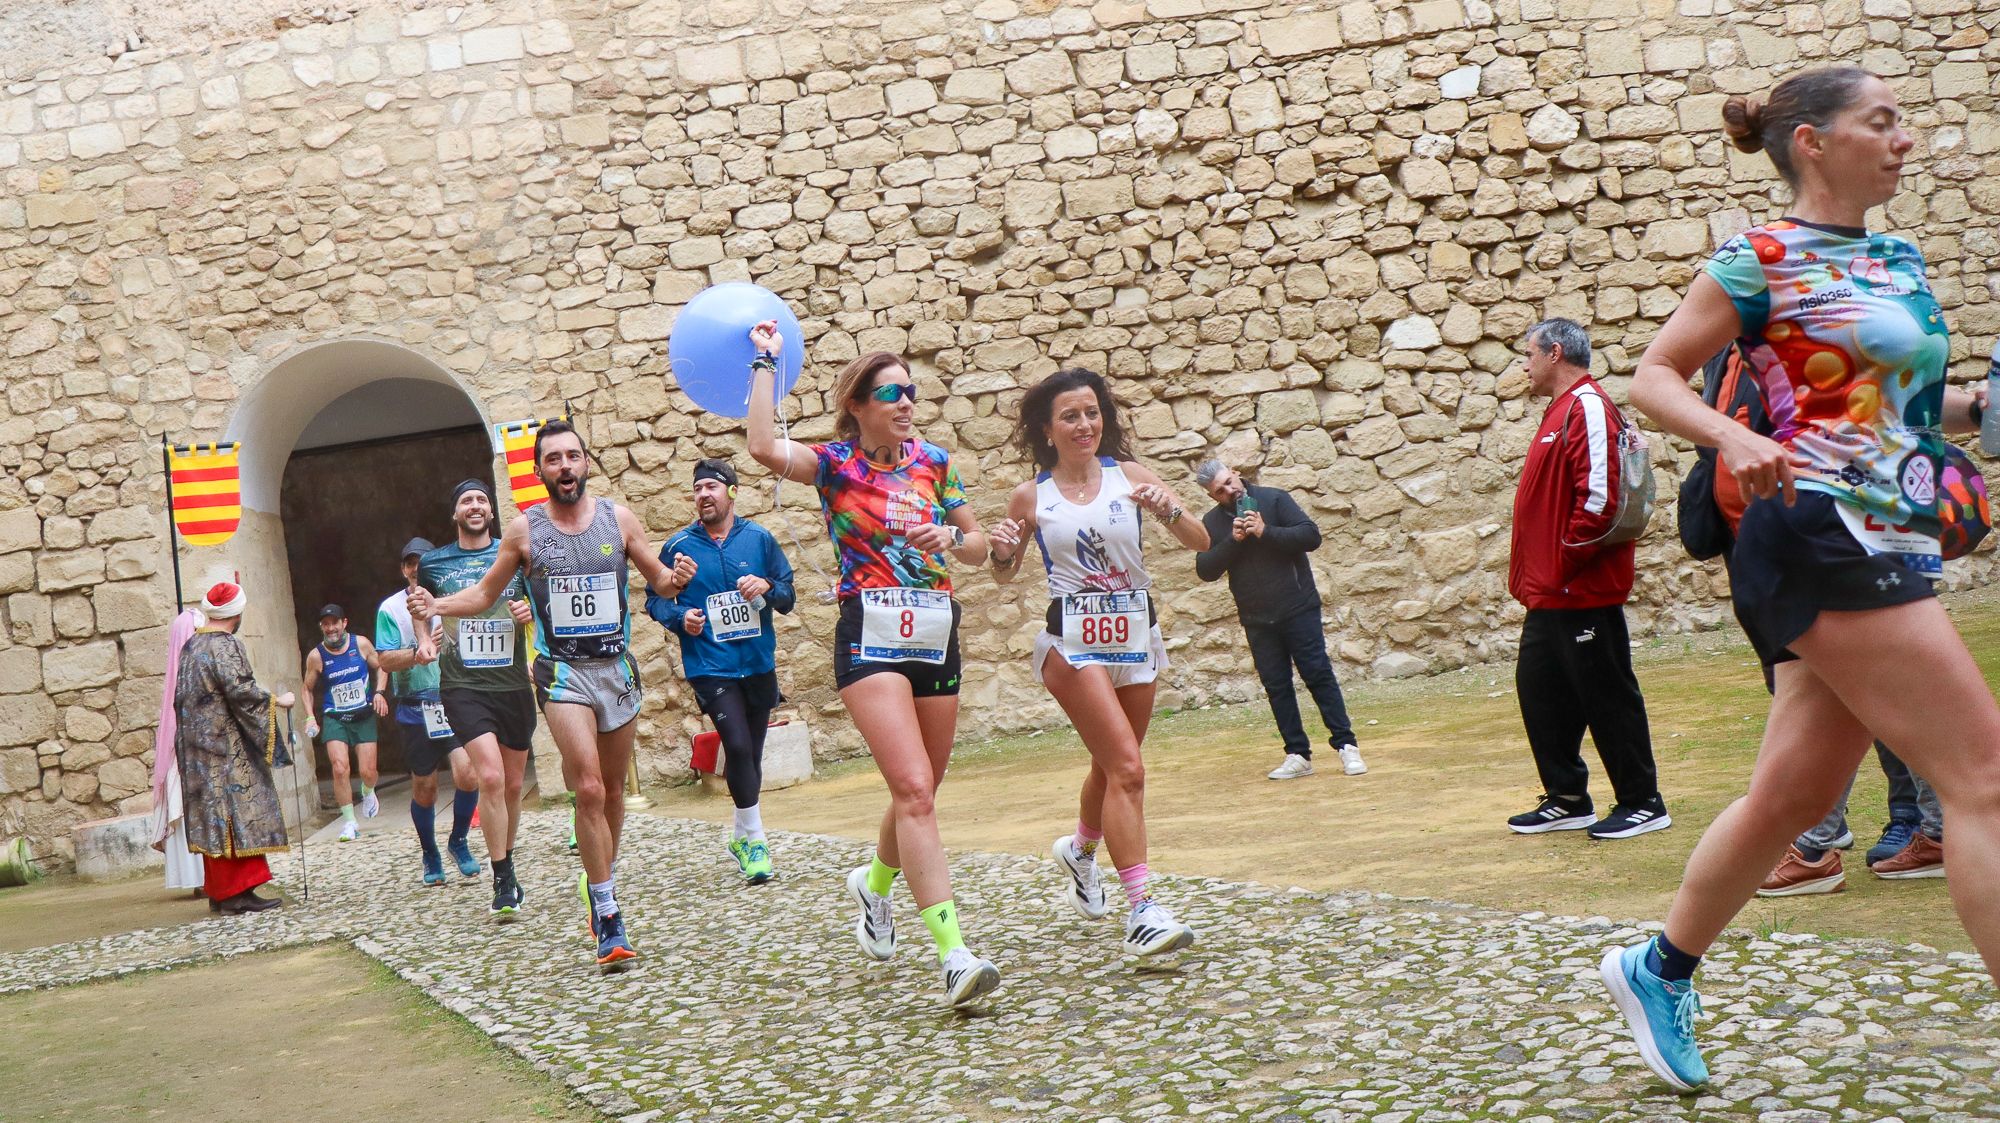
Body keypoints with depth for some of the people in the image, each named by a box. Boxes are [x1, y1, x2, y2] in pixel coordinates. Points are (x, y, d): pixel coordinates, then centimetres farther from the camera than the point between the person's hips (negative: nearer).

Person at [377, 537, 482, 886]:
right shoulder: (391, 608, 1)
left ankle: (458, 841, 8)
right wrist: (417, 654, -24)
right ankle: (430, 855, 27)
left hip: (455, 702, 0)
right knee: (424, 787, 7)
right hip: (415, 709, 0)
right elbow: (385, 660, -7)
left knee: (467, 774, -16)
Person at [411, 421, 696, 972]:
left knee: (611, 790, 13)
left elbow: (657, 580, 11)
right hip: (562, 672, -3)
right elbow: (485, 594, 9)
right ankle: (607, 916, -12)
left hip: (618, 667, 3)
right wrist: (434, 605, -8)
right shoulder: (523, 529, 0)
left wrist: (676, 579, -12)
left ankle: (602, 883, 34)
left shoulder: (618, 519, 3)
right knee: (588, 789, -16)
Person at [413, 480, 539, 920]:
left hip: (514, 685, 2)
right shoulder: (433, 563, 5)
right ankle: (504, 882, -11)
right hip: (463, 686, -2)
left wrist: (532, 611, -8)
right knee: (491, 777, -19)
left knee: (513, 785, 11)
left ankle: (505, 867, 31)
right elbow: (420, 607, 23)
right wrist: (423, 641, 4)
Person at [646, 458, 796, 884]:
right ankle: (753, 837, -3)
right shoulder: (679, 546, 1)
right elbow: (655, 600, 7)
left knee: (750, 753, 11)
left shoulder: (759, 539, 4)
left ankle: (741, 836, 29)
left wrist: (767, 588, -13)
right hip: (710, 667, -3)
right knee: (738, 747, -17)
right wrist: (680, 617, -12)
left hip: (759, 663, 3)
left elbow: (788, 596, 8)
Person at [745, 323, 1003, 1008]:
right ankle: (954, 954, -23)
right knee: (914, 790, -18)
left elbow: (979, 546, 16)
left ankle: (875, 882, 47)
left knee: (920, 792, 16)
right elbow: (763, 447, -23)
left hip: (935, 636, 5)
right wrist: (765, 362, -14)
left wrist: (953, 540, -7)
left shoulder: (933, 462, 10)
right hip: (871, 638, -5)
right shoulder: (834, 463, -3)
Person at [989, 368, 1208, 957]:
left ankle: (1080, 850, 50)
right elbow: (1006, 574, 13)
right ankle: (1140, 909, -16)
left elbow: (1201, 542, -2)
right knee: (1127, 769, -17)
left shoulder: (1130, 475, 1)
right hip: (1074, 640, -4)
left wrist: (1169, 510, -21)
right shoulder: (1030, 498, -2)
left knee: (1111, 767, 20)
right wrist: (1000, 552, -9)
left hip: (1136, 634, 4)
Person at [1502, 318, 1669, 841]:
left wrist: (1566, 560, -18)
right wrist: (1534, 572, 14)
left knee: (1607, 696, -2)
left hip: (1583, 590, -10)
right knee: (1540, 690, 13)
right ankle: (1568, 798, 23)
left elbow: (1600, 497, -25)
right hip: (1550, 592, 10)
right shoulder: (1561, 410, 17)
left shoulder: (1588, 407, -15)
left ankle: (1642, 803, 7)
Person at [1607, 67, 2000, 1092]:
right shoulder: (1763, 259, -6)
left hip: (1889, 542, 8)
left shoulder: (1898, 261, 17)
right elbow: (1655, 374, -5)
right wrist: (1734, 437, -22)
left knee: (1795, 790, 13)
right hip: (1823, 538, -8)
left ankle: (1658, 970, 27)